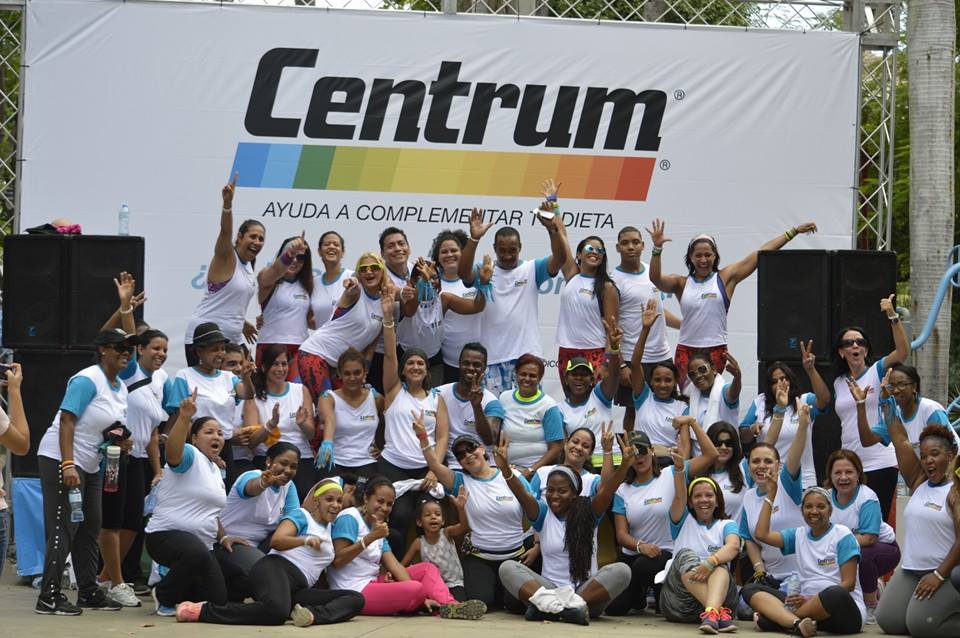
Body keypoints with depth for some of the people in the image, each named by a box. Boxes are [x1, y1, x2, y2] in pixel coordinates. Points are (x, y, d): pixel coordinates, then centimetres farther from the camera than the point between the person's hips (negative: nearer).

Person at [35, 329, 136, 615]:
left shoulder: (121, 388, 12)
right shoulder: (87, 380, -15)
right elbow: (67, 421, -21)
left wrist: (119, 438, -1)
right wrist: (67, 464, -28)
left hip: (90, 465, 9)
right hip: (60, 460, -9)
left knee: (89, 529, 12)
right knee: (63, 529, -10)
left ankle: (88, 592, 21)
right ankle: (49, 597, -7)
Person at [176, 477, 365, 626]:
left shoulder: (328, 527, 32)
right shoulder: (301, 515, 8)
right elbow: (276, 540, -10)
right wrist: (306, 540, -27)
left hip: (299, 588, 7)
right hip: (276, 569, -7)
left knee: (356, 599, -13)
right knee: (277, 610, -44)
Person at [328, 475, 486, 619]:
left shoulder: (378, 528, 18)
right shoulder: (349, 518, -8)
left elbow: (394, 565, 6)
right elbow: (336, 560, -18)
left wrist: (421, 597, -8)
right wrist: (370, 538, -24)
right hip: (354, 593, -10)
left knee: (427, 568, 7)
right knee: (415, 588, -28)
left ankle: (449, 606, -16)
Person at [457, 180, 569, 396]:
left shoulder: (532, 270, 4)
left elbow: (560, 257, -11)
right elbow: (463, 271, -16)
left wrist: (553, 228, -27)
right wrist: (474, 238, -29)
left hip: (527, 356, 0)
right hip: (492, 357, 0)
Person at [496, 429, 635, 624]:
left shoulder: (588, 513, 5)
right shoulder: (543, 514, 8)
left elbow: (607, 490, -13)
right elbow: (521, 494, -11)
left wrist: (625, 464, -32)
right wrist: (505, 468, -31)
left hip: (586, 591, -1)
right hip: (549, 588, 1)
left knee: (621, 570, -28)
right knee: (508, 567, -20)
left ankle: (549, 608, -39)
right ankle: (554, 604, -45)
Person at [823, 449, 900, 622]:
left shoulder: (867, 497, -22)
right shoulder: (827, 496, -6)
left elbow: (869, 538, -29)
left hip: (884, 547, -6)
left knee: (859, 557, -38)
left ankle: (871, 607, -14)